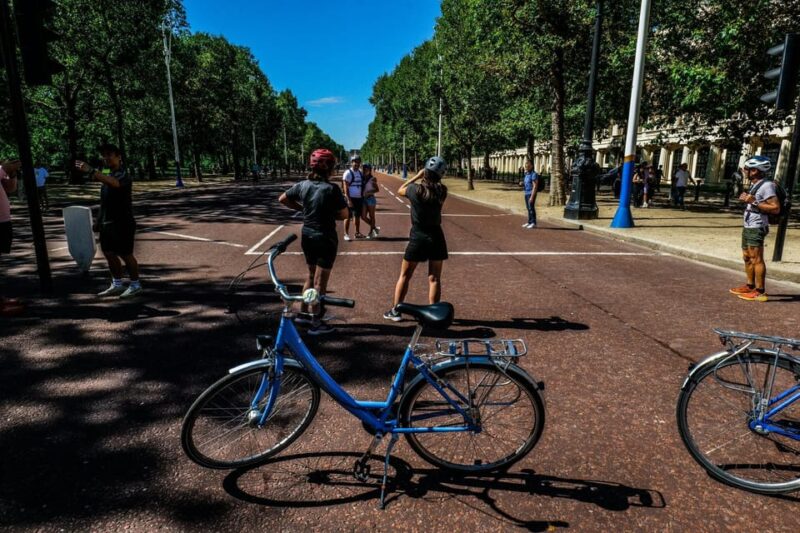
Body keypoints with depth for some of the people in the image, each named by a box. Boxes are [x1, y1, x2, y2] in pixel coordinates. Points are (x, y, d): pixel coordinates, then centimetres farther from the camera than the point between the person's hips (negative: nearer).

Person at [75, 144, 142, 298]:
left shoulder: (123, 175, -13)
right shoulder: (109, 175, 18)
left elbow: (114, 182, -37)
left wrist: (91, 170, -46)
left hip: (122, 222, -9)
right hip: (107, 222, 9)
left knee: (125, 254, -2)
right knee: (109, 253, 12)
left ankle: (135, 285, 10)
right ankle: (117, 285, 23)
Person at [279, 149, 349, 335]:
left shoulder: (303, 185, -2)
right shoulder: (332, 189, -18)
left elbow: (282, 199, 10)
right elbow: (344, 214, -14)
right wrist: (329, 214, 2)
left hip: (307, 236, 6)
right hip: (325, 239, -6)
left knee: (311, 276, 23)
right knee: (320, 281, 4)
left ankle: (303, 313, 33)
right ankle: (316, 323, 13)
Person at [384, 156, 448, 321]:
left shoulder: (416, 189, -11)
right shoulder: (442, 190, -6)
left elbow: (400, 190, 9)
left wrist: (416, 176, 10)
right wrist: (434, 178, 6)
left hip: (418, 238, -2)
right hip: (436, 237, 2)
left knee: (404, 276, 11)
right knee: (434, 278, 8)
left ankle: (395, 311, 16)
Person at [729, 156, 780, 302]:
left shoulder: (767, 185, -14)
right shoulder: (754, 185, 15)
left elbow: (775, 208, -21)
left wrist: (754, 202, -24)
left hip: (756, 228, -10)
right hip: (747, 226, 10)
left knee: (756, 259, -9)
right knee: (747, 257, 14)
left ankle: (760, 292, -6)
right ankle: (750, 286, 24)